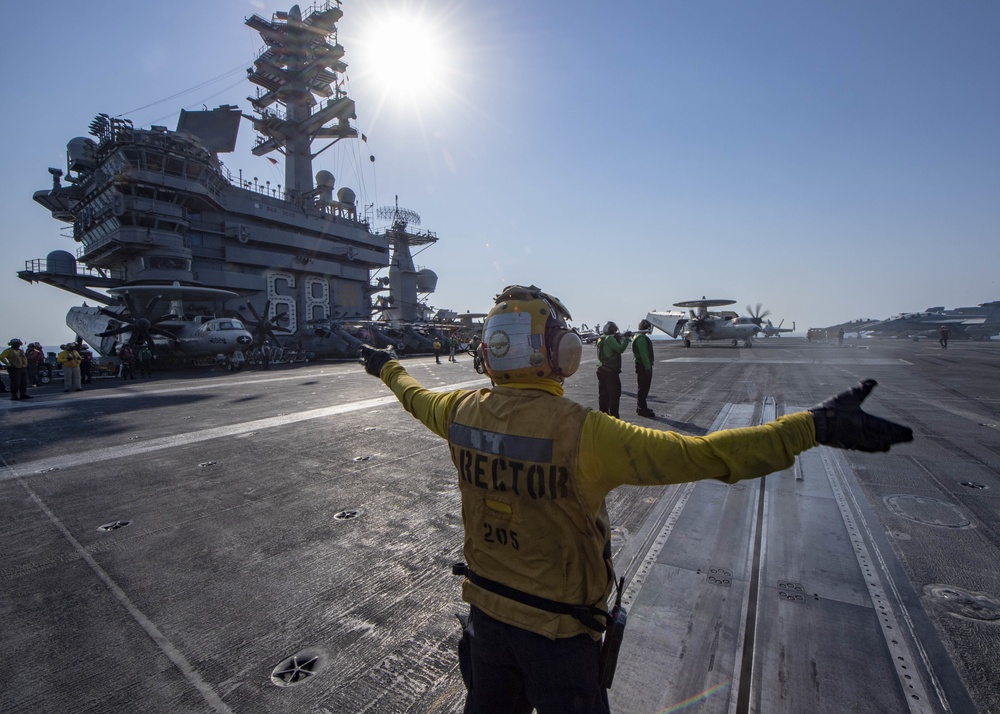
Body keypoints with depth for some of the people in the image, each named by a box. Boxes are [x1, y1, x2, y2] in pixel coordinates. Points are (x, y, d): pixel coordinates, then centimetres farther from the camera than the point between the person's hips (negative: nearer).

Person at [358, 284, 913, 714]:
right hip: (558, 628, -4)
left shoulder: (463, 411, -14)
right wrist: (815, 426, -27)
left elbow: (415, 396, 8)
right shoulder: (581, 434, -32)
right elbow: (700, 455, -34)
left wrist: (386, 367, 29)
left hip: (485, 611, 4)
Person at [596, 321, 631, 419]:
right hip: (611, 371, -9)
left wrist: (618, 338, 8)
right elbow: (620, 349, -21)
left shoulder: (601, 338, 12)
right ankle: (614, 417, -2)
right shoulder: (610, 338, -14)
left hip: (602, 371, 9)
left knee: (603, 394, 13)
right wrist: (627, 338, -11)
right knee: (614, 395, -3)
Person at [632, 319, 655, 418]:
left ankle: (641, 407, 24)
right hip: (643, 366, -11)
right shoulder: (641, 338, -18)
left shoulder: (642, 337, 17)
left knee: (643, 387, 16)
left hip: (645, 365, 11)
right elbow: (643, 354, -24)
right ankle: (642, 409, -1)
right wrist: (647, 367, -24)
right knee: (642, 388, -6)